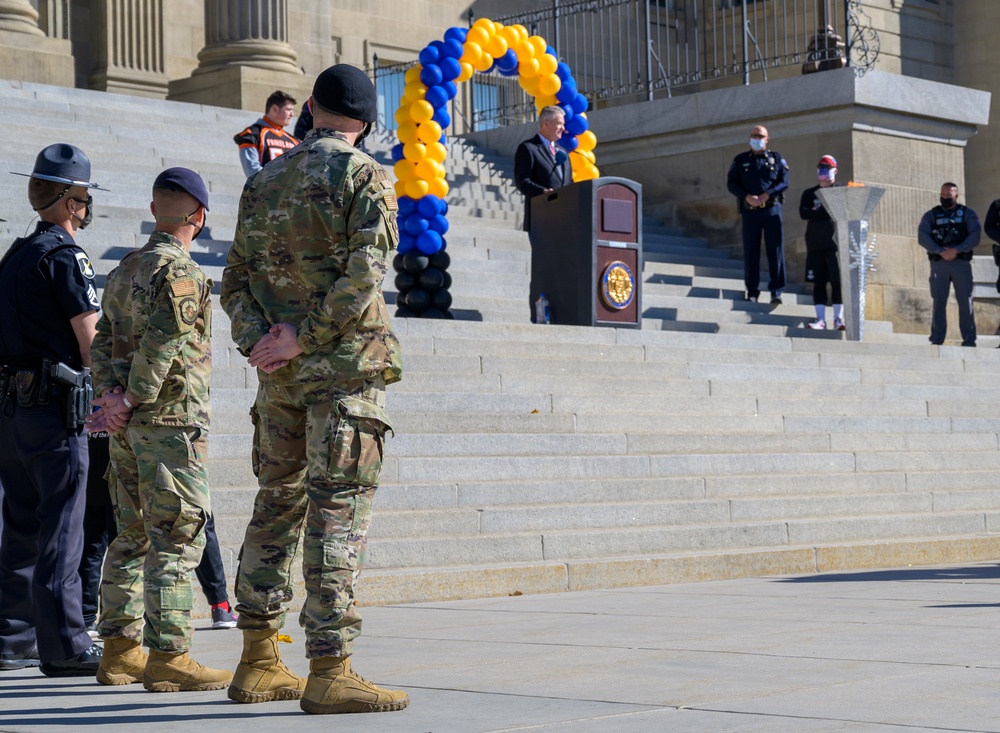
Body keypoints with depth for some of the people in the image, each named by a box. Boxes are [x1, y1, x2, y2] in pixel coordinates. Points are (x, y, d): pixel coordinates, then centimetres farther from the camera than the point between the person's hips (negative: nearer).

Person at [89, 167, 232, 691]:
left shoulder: (124, 270, 17)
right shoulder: (179, 271, -11)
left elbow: (103, 341, 11)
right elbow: (162, 342, -21)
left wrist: (111, 394, -2)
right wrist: (134, 401, -14)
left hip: (127, 429, 9)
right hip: (172, 419, -9)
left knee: (133, 535, 13)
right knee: (177, 537, -7)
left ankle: (120, 650, 16)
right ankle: (168, 658, -8)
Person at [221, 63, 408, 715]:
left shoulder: (264, 182, 14)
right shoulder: (365, 177, -5)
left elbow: (235, 280, 10)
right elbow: (365, 273, -17)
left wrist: (259, 341, -3)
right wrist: (303, 339, -13)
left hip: (280, 372, 6)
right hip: (347, 366, -6)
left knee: (278, 503, 14)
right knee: (339, 511, -7)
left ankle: (259, 663, 18)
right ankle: (330, 669, -10)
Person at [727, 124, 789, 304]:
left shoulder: (776, 158, 10)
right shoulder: (740, 160, 11)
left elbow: (784, 181, 2)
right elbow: (731, 184, 5)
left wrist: (767, 195, -13)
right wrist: (747, 197, -12)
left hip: (772, 210, -1)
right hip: (750, 211, 1)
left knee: (776, 250, -6)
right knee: (750, 252, 1)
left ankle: (776, 292, -5)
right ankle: (752, 292, 7)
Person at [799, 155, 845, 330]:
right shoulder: (809, 193, 16)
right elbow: (803, 213, -1)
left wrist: (817, 211, -3)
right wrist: (827, 212, -6)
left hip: (835, 243, -3)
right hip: (815, 244, 3)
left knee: (837, 281, -5)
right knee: (818, 282, -1)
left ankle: (838, 319, -4)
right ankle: (820, 319, -2)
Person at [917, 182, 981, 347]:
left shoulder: (967, 214, 11)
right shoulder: (931, 215, 12)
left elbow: (975, 234, -1)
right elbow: (922, 237, 0)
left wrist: (957, 250, -14)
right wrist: (940, 251, -13)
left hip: (961, 262, -1)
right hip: (938, 262, 1)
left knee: (965, 301, -3)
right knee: (938, 302, -1)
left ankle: (969, 339, 0)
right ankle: (937, 339, 2)